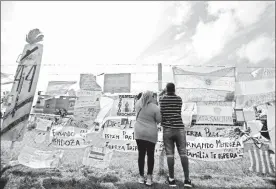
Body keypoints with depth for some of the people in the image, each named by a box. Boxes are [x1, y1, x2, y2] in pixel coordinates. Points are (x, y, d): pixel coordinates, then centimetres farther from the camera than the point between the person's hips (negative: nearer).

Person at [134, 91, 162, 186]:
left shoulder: (138, 105, -3)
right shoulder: (155, 108, -13)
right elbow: (159, 120, -5)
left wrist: (143, 96, 26)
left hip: (139, 133, 3)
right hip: (151, 134, -3)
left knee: (141, 154, 12)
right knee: (150, 155, 10)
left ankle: (141, 177, 21)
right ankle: (149, 177, 11)